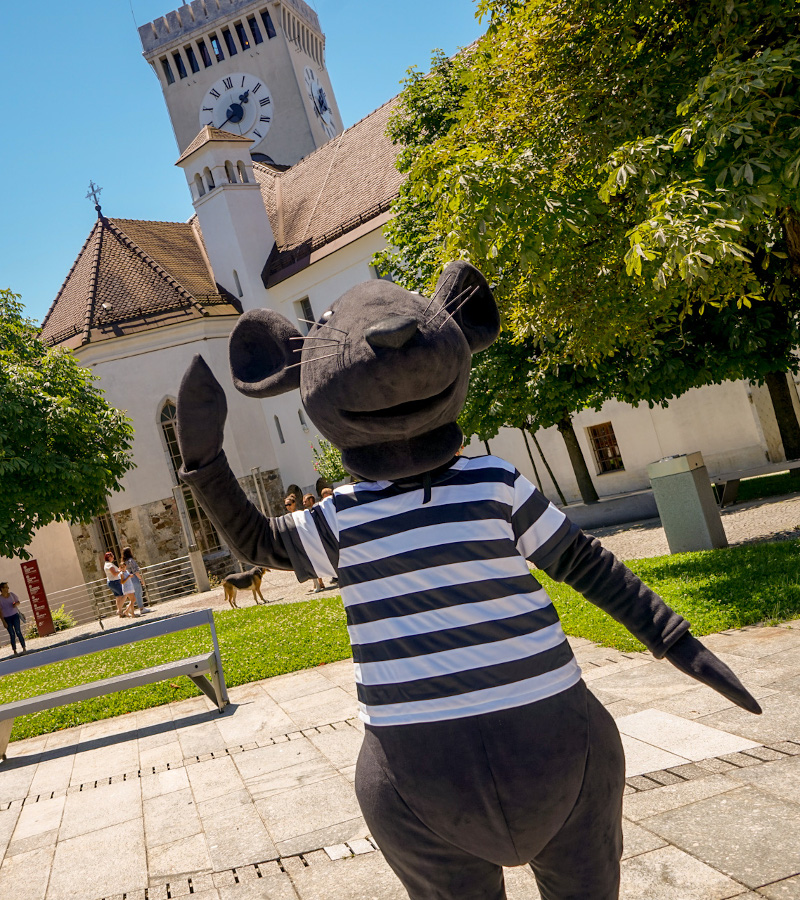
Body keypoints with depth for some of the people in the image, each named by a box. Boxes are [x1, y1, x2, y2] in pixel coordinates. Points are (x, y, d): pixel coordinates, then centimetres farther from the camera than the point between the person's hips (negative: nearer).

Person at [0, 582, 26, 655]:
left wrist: (16, 604, -11)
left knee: (18, 632, -7)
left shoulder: (11, 594, 0)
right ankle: (15, 651, 9)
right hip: (7, 618, -2)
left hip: (15, 616, 2)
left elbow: (18, 602, 14)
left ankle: (24, 648, -1)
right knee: (12, 634, 0)